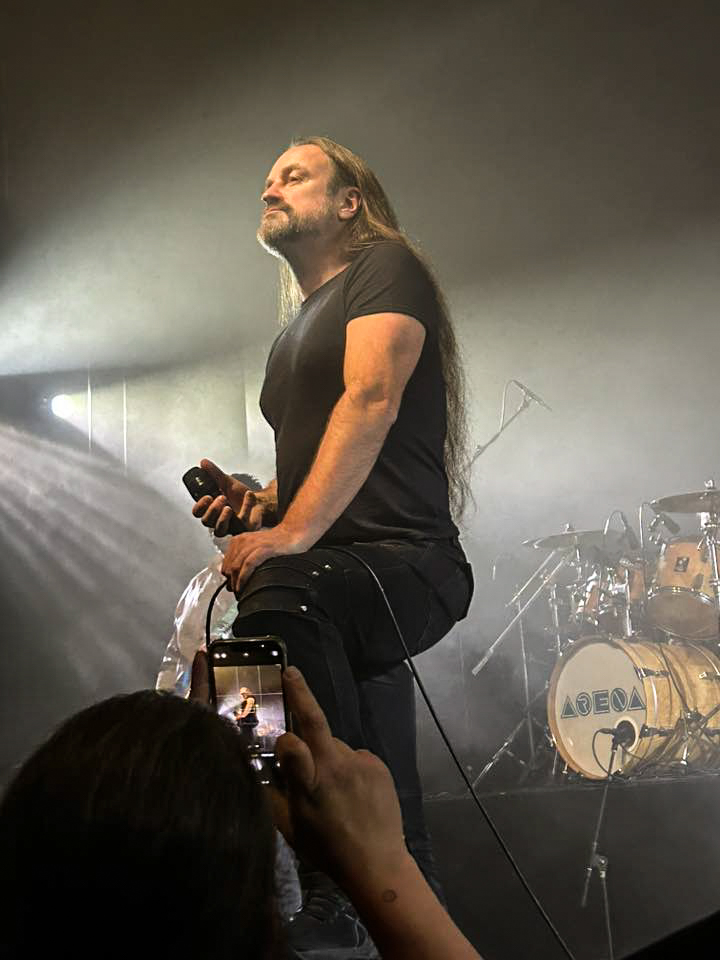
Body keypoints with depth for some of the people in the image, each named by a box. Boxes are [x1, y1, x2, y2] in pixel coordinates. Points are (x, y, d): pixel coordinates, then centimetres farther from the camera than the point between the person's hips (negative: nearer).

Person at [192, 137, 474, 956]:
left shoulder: (385, 266, 4)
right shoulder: (298, 330, 29)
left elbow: (372, 399, -14)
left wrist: (294, 532, -25)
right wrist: (255, 504, 13)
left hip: (406, 561, -10)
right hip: (339, 585, 10)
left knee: (280, 593, -38)